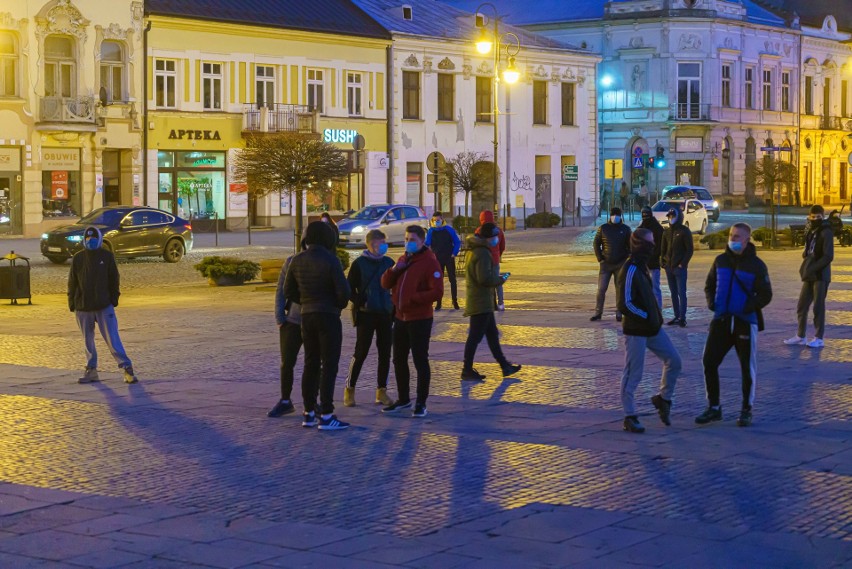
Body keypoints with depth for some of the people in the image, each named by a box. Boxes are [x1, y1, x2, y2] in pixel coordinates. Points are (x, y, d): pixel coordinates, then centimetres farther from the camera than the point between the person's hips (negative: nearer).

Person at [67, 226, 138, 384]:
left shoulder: (107, 256, 0)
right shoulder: (78, 258, 3)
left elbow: (113, 279, 4)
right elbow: (72, 282, 7)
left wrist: (114, 299, -1)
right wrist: (72, 303, 3)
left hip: (104, 306, -2)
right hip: (83, 308, 2)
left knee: (112, 339, -8)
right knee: (88, 341, 10)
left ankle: (127, 368, -5)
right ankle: (91, 370, 20)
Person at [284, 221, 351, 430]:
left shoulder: (297, 261, 4)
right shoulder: (330, 260, -15)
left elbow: (289, 291, 9)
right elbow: (343, 290, -18)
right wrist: (340, 305, 2)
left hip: (307, 316, 6)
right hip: (328, 316, -6)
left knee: (310, 364, 14)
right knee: (329, 365, -4)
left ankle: (309, 413, 17)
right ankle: (326, 416, -7)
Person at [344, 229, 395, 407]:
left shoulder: (389, 263, 8)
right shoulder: (359, 264, -4)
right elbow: (350, 289, -3)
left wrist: (395, 311, 8)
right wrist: (361, 303, -17)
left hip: (385, 314, 4)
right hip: (366, 315, -4)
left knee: (385, 353, 4)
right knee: (361, 352, -4)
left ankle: (382, 390, 13)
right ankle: (349, 389, 7)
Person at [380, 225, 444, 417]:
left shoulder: (429, 262, -12)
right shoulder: (403, 259, 13)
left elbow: (437, 292, -20)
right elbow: (386, 284, 11)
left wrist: (412, 298, -22)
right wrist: (394, 270, -8)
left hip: (420, 320, -8)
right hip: (400, 318, 8)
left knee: (420, 361, -2)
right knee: (399, 360, 15)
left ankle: (421, 403, 6)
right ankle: (403, 399, 28)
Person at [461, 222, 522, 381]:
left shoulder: (473, 250, 12)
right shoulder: (483, 253, -20)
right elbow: (485, 279, -27)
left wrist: (496, 277, 13)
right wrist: (500, 279, -11)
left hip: (478, 301, 11)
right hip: (481, 302, -11)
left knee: (492, 334, 16)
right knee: (475, 336, -3)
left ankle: (504, 366, 24)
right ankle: (467, 371, 3)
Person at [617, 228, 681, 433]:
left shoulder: (642, 266, 11)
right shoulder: (630, 270, -18)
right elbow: (625, 304, -21)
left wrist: (655, 317, 11)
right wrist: (647, 317, -15)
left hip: (652, 328, 9)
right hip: (636, 331, -9)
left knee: (674, 360, 8)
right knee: (633, 373, -1)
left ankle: (663, 399, 25)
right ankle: (630, 417, 8)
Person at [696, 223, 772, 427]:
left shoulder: (756, 265, -5)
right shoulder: (721, 260, 6)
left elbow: (765, 295, -4)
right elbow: (709, 285, 18)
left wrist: (750, 306, -19)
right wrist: (711, 301, -2)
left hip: (745, 322, -4)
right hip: (721, 320, 4)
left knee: (747, 368, 4)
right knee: (709, 362, 0)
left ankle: (746, 410, 17)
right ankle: (713, 407, 13)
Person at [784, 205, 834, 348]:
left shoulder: (826, 232, -10)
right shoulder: (810, 231, 12)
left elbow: (828, 256, -17)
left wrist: (812, 268, -20)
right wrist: (805, 267, 2)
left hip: (820, 276, -7)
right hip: (809, 276, 7)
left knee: (818, 306, -2)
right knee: (802, 306, 9)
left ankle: (819, 338, 6)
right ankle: (800, 336, 19)